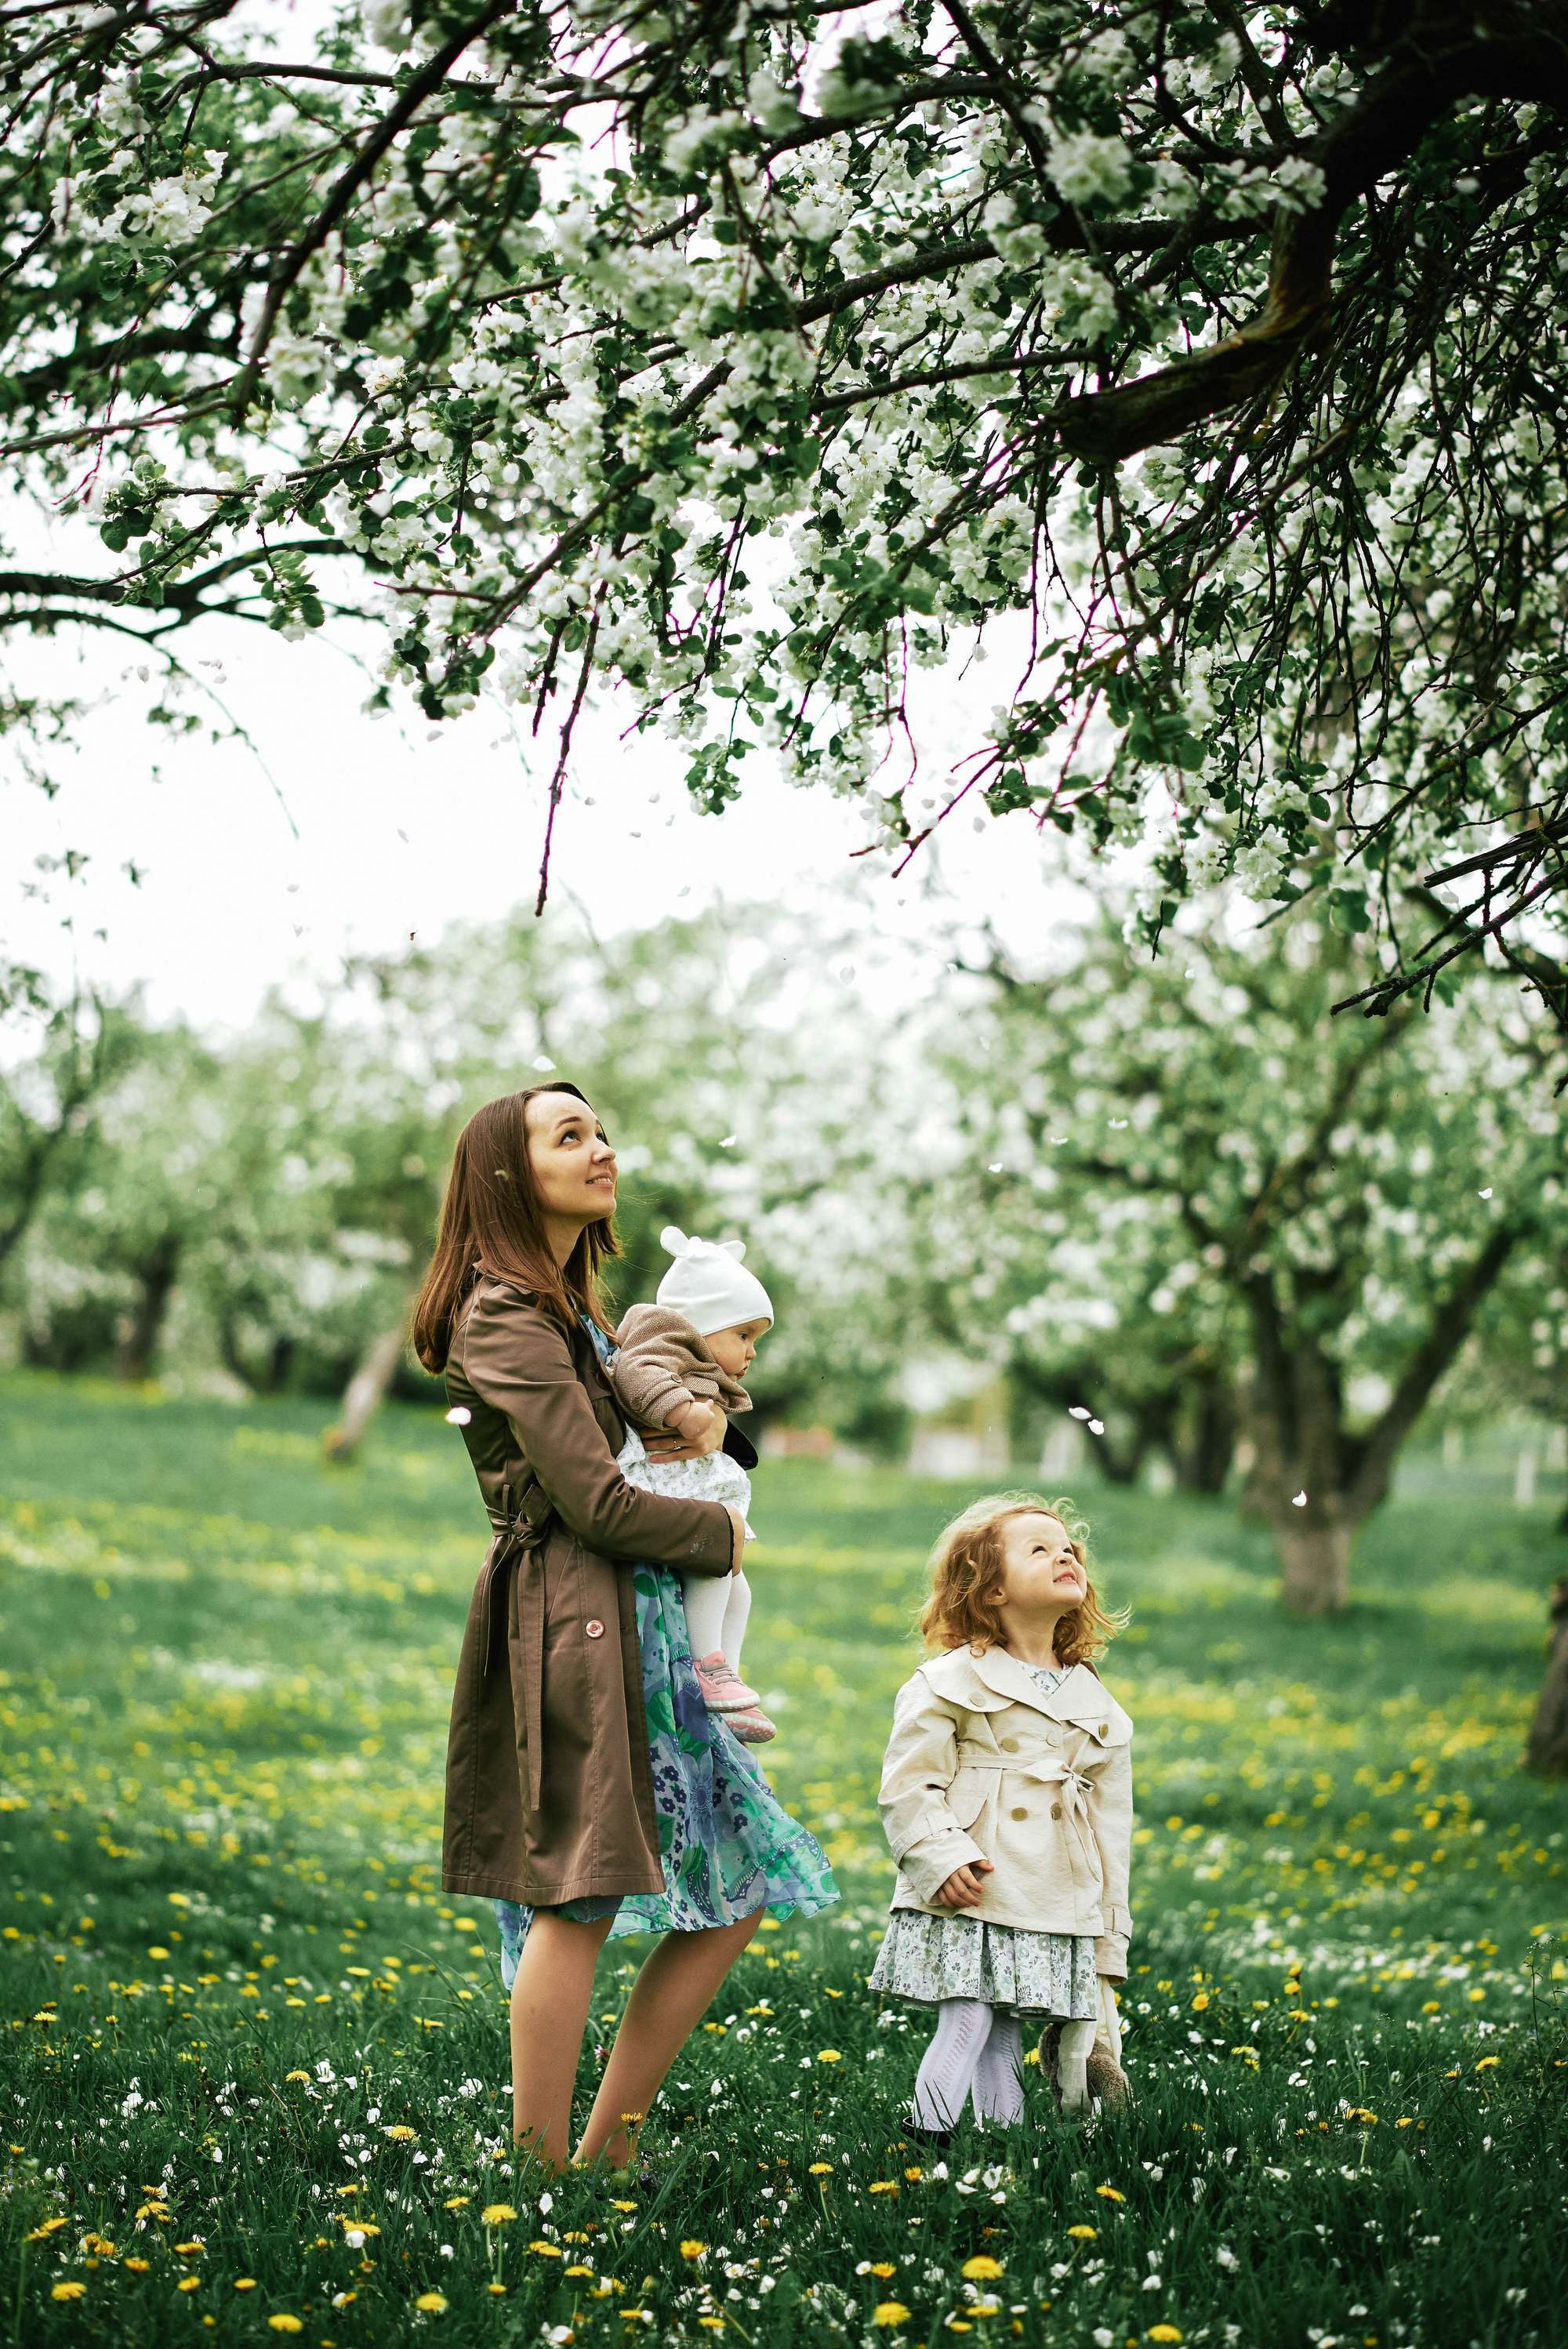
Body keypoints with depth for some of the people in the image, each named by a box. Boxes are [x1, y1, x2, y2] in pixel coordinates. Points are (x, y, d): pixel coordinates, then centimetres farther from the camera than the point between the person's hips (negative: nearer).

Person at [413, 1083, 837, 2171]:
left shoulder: (575, 1311, 22)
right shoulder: (506, 1316, -8)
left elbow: (669, 1409, 34)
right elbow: (595, 1501, -15)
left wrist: (706, 1421, 11)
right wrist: (721, 1533, 0)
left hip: (641, 1629, 10)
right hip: (572, 1623, -10)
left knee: (736, 1895, 8)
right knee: (578, 1900, -11)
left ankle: (608, 2143, 14)